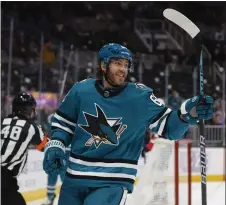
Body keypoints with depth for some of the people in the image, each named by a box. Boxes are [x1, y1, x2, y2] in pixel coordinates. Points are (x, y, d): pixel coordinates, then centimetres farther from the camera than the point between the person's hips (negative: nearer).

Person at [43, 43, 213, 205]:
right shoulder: (81, 90, -1)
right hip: (75, 178, 4)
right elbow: (63, 123, 13)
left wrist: (187, 114, -24)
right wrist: (55, 146, -1)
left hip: (113, 182, -4)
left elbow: (168, 127, -6)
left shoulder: (141, 96, -8)